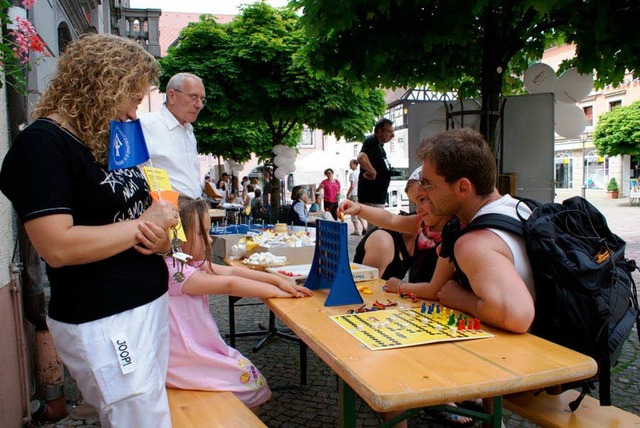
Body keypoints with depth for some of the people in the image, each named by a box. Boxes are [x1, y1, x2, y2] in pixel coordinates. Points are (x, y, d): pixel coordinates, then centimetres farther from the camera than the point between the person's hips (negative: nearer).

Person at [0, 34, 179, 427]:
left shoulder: (113, 140, 12)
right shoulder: (41, 145, -13)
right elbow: (58, 247, -24)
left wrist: (160, 236, -6)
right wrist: (142, 224, -14)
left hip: (151, 303, 8)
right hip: (101, 322, -8)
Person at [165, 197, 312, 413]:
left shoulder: (187, 262, 1)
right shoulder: (172, 271, -28)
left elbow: (231, 271, -1)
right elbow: (229, 284, -27)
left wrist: (279, 280, -7)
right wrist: (276, 291, -17)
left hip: (200, 350, 9)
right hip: (185, 363, -9)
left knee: (247, 369, 16)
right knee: (253, 382, 3)